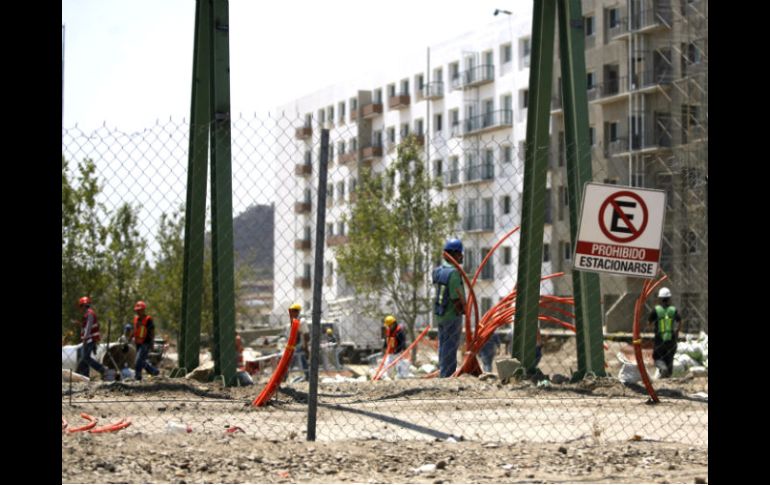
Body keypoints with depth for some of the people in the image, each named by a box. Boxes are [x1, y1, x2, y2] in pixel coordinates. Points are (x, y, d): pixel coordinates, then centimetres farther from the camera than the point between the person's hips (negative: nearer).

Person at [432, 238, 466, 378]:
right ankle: (447, 376, 0)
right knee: (450, 349, -2)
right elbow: (456, 299, -23)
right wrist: (463, 310, -6)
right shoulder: (453, 272, -21)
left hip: (439, 314, 9)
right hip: (452, 315, -9)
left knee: (443, 347, 17)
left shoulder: (438, 270, 6)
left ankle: (442, 374, 25)